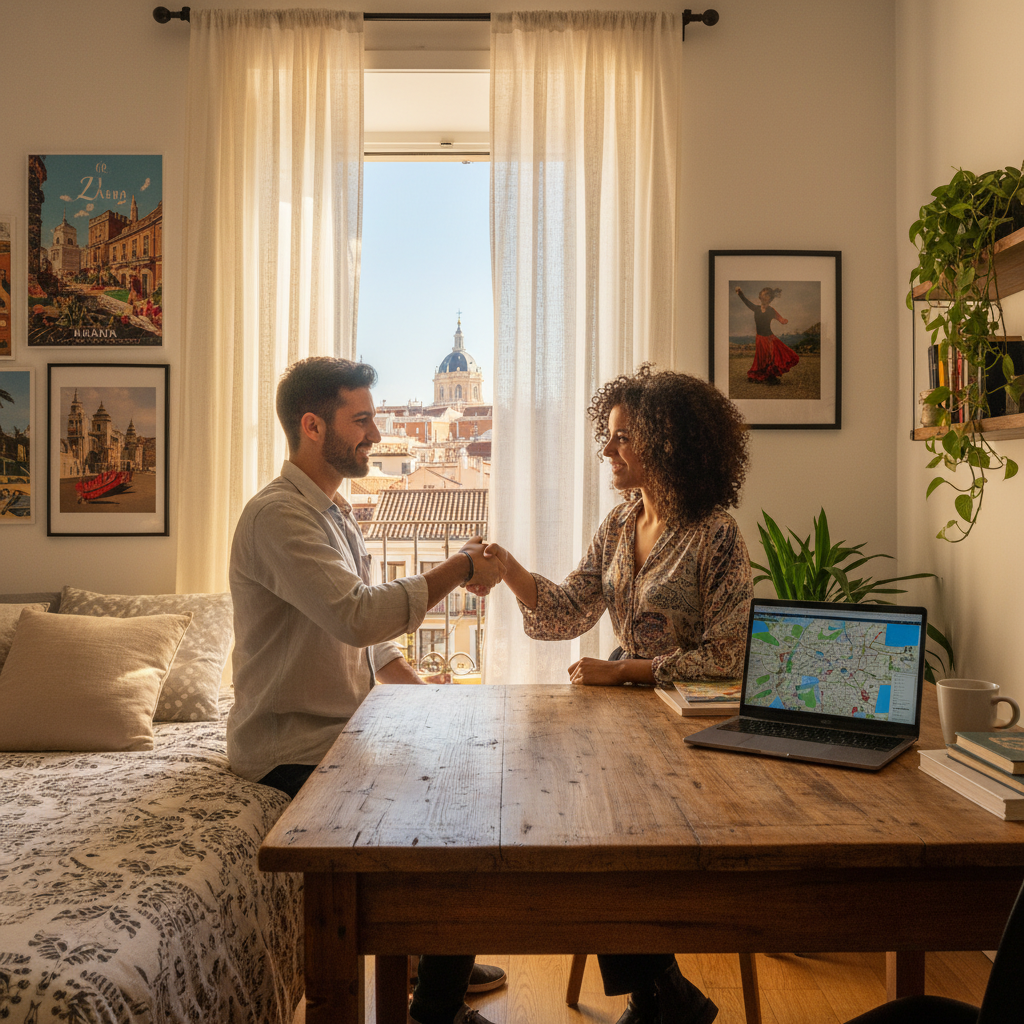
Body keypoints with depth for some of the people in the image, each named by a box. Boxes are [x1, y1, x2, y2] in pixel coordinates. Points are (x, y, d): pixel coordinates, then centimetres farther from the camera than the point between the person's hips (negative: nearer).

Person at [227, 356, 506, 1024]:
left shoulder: (333, 512, 13)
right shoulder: (278, 516, -19)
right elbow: (357, 617, -33)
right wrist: (458, 570, -22)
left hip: (343, 728, 10)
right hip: (294, 749, -10)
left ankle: (441, 964, 29)